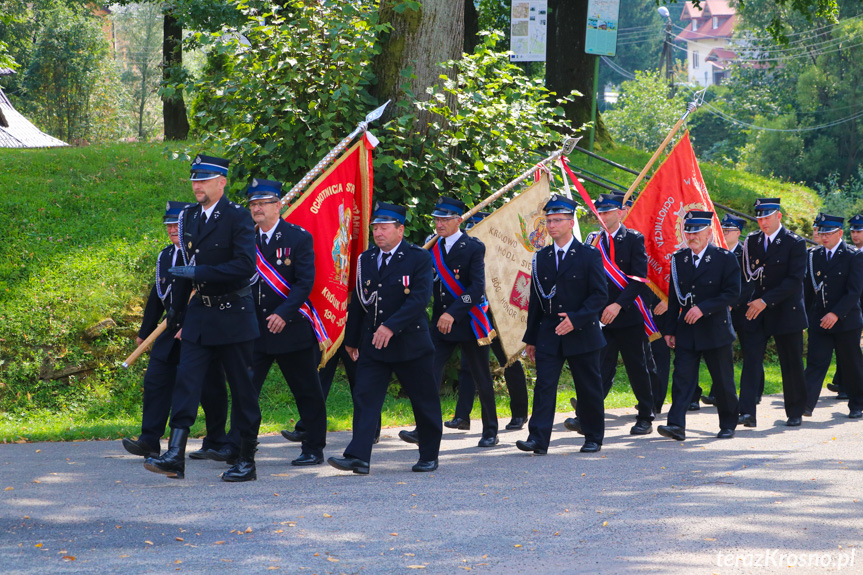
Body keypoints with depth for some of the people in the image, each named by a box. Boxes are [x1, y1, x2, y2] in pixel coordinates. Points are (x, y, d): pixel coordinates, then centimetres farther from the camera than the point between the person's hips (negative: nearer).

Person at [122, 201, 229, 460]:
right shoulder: (165, 256, 13)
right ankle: (150, 441, -4)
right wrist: (144, 332, 20)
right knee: (155, 380, -3)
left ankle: (216, 444, 15)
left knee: (210, 389, 2)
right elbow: (157, 296, 20)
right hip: (172, 332, 7)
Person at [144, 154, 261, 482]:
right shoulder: (189, 217, 11)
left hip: (233, 316, -6)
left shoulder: (237, 218, -10)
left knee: (242, 389, 3)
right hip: (200, 315, 6)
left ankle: (246, 461, 12)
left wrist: (199, 273, -23)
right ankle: (175, 456, -13)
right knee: (186, 380, -7)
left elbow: (245, 266, -21)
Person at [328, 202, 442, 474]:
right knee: (365, 397, -8)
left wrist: (391, 326, -26)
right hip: (372, 344, 4)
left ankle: (429, 456, 22)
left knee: (424, 401, 7)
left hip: (410, 342, -3)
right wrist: (351, 339, 17)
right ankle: (358, 457, -14)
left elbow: (420, 298, -17)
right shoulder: (366, 260, 8)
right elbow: (358, 301, 16)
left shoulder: (419, 258, -6)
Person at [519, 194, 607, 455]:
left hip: (581, 334, -3)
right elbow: (535, 299, 13)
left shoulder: (589, 255, -3)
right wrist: (531, 337, 11)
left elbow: (599, 295, -8)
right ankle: (538, 439, -13)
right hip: (548, 335, 3)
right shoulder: (542, 257, 9)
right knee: (544, 384, -8)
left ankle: (593, 438, 20)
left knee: (589, 389, 6)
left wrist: (576, 318, -20)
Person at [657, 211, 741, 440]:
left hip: (715, 331, -3)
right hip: (686, 331, 3)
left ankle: (728, 425, 22)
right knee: (682, 377, -8)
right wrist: (670, 329, 7)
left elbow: (732, 293, -11)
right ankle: (677, 425, -14)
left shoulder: (725, 258, -4)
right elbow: (673, 298, 11)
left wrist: (703, 308, -20)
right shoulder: (678, 259, 8)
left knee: (723, 382, 6)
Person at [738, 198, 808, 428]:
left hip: (786, 313, -3)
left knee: (791, 365, 5)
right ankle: (747, 412, -16)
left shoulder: (795, 243, -7)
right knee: (751, 360, -9)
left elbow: (795, 280, -14)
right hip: (756, 314, 3)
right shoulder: (751, 241, 8)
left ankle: (795, 413, 18)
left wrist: (766, 301, -19)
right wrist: (751, 299, -2)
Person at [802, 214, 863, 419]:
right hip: (819, 321, 3)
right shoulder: (814, 256, 8)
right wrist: (806, 315, 7)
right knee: (815, 362, -7)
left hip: (846, 320, -3)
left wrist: (836, 314, -22)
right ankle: (806, 404, -17)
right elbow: (808, 288, 12)